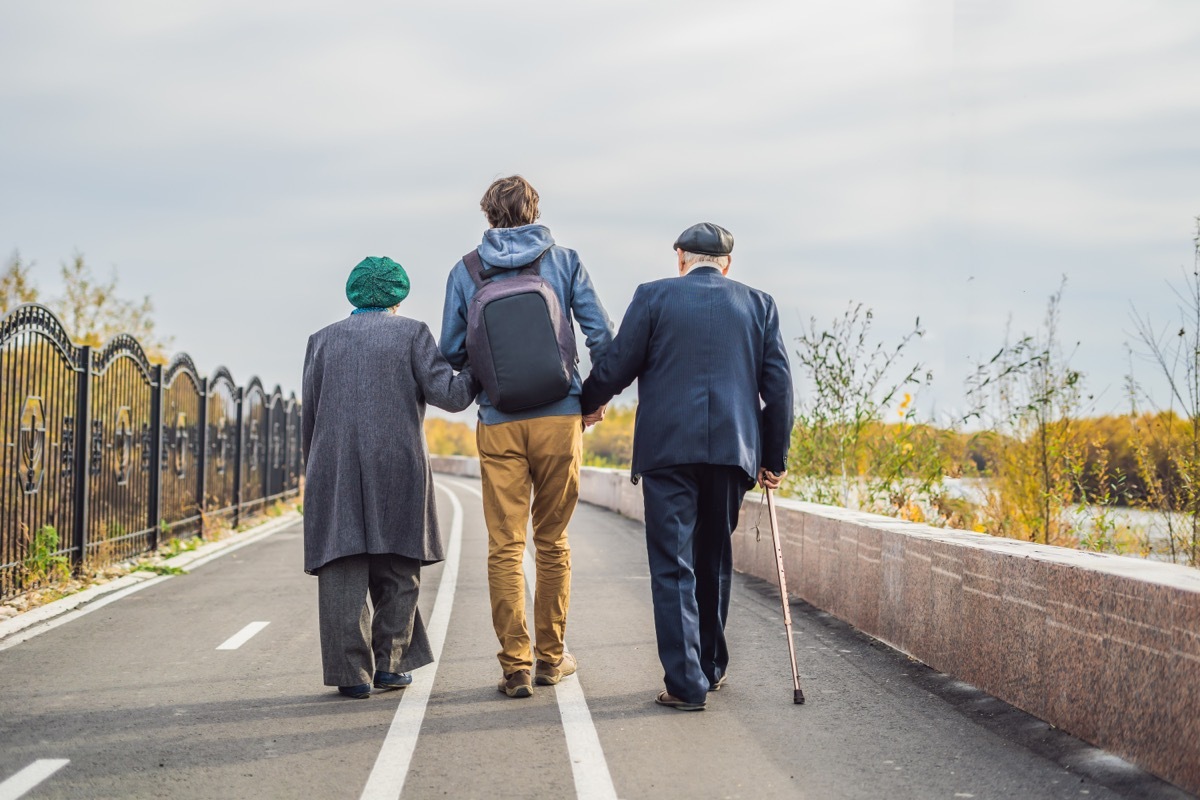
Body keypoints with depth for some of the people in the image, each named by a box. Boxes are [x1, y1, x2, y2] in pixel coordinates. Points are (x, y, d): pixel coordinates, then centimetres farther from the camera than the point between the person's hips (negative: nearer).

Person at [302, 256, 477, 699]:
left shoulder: (323, 340, 13)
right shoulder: (412, 333, 6)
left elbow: (309, 418, 11)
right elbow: (448, 393, -4)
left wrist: (315, 475, 20)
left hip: (335, 469, 1)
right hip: (398, 467, -1)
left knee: (343, 572, 1)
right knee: (397, 571, 10)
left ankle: (353, 673, -1)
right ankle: (388, 664, 9)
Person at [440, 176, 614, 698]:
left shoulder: (465, 271, 6)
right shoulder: (564, 260, 5)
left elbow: (451, 352, 6)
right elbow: (602, 337, 0)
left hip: (498, 424, 0)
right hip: (559, 418, 0)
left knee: (505, 546, 3)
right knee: (553, 542, 11)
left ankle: (514, 666, 1)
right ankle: (551, 657, 19)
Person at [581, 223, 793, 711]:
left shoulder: (653, 296, 3)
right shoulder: (758, 304, 11)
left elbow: (616, 368, 2)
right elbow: (778, 386, 8)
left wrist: (584, 405, 21)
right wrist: (774, 459, 14)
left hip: (668, 448, -3)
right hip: (733, 448, 3)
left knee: (673, 566, -1)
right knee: (715, 561, 18)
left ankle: (686, 683, -6)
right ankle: (711, 667, 29)